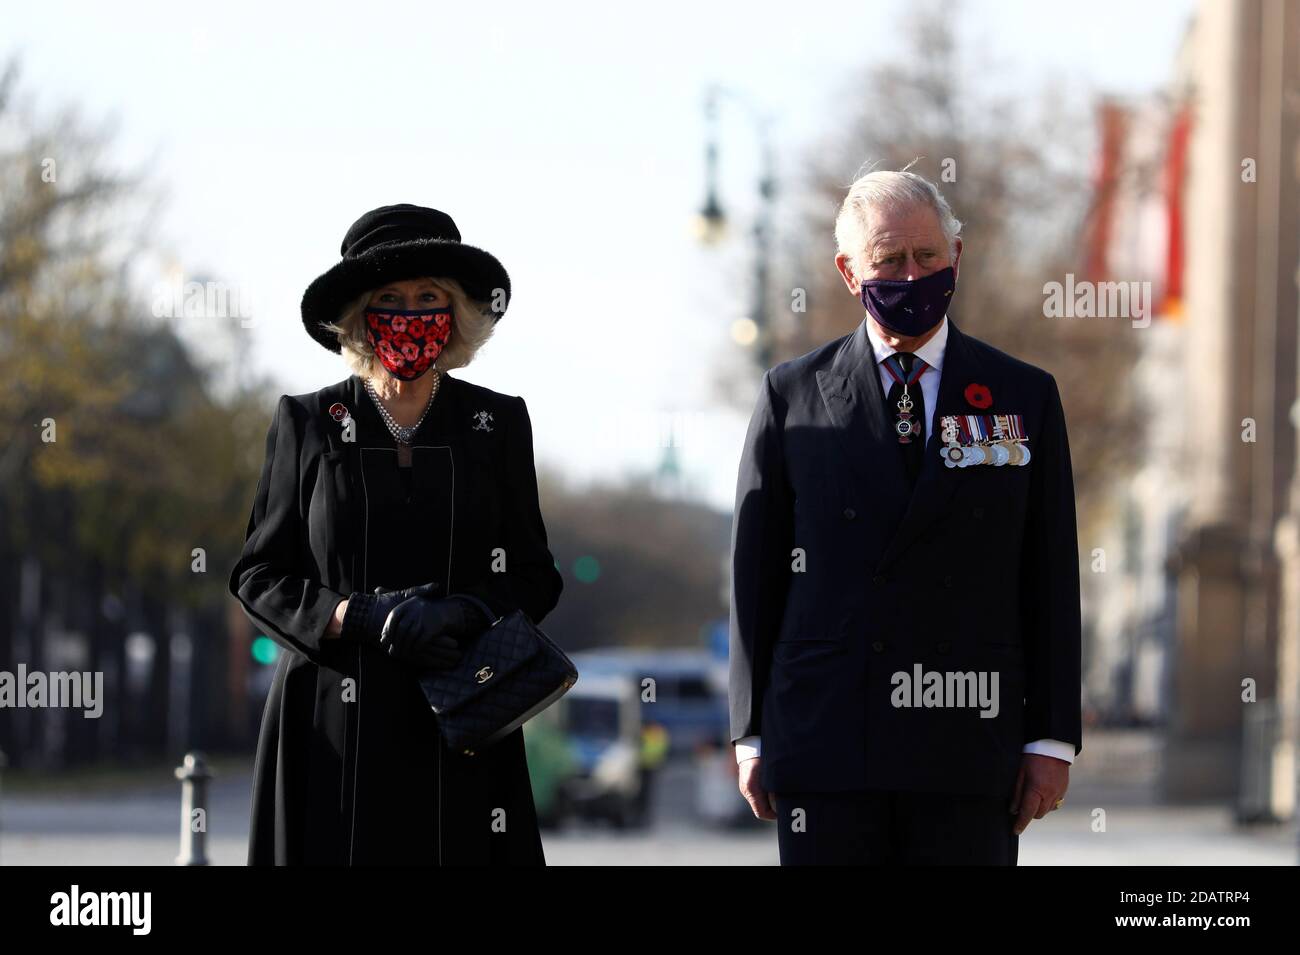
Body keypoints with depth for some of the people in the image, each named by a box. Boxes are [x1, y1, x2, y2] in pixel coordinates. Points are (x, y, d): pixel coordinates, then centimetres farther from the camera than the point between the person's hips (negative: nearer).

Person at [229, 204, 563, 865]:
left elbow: (535, 576, 13)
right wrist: (366, 617, -10)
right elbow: (258, 576, 6)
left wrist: (466, 614, -9)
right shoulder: (307, 424, 7)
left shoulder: (497, 423, 11)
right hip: (335, 729, -1)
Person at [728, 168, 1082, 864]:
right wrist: (751, 735, 4)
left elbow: (1050, 579, 7)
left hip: (967, 754, 0)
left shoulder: (1024, 397, 9)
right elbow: (756, 571, 8)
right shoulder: (792, 396, 8)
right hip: (826, 747, 0)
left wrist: (1053, 739, 1)